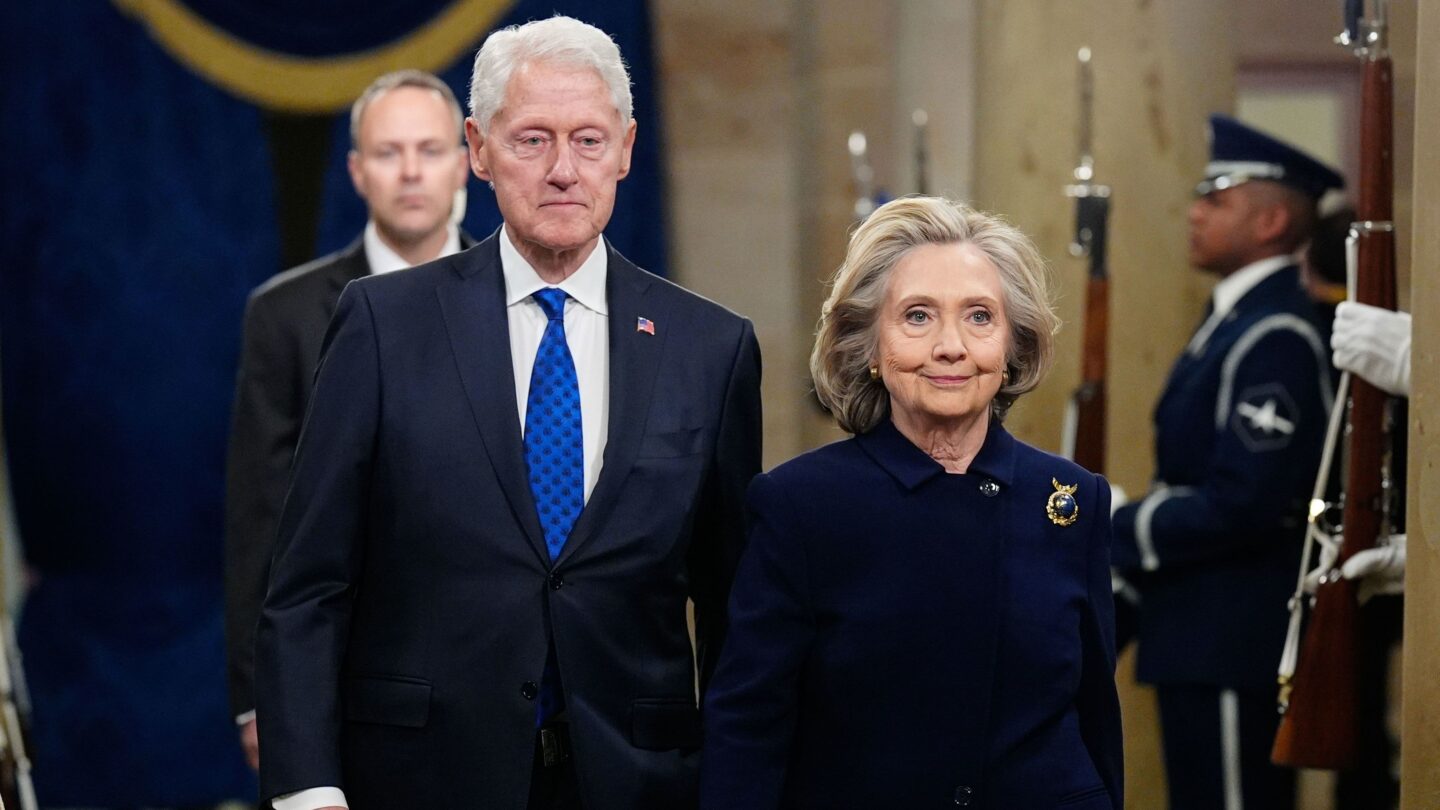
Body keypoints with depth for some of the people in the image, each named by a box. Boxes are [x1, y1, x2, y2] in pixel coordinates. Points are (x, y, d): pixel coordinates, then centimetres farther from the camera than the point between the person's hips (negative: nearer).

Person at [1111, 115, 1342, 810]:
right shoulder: (1234, 318, 15)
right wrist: (1126, 526, 7)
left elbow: (1243, 504, -24)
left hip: (1234, 647, -11)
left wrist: (1116, 529, -14)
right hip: (1204, 639, 11)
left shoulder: (1275, 339, -18)